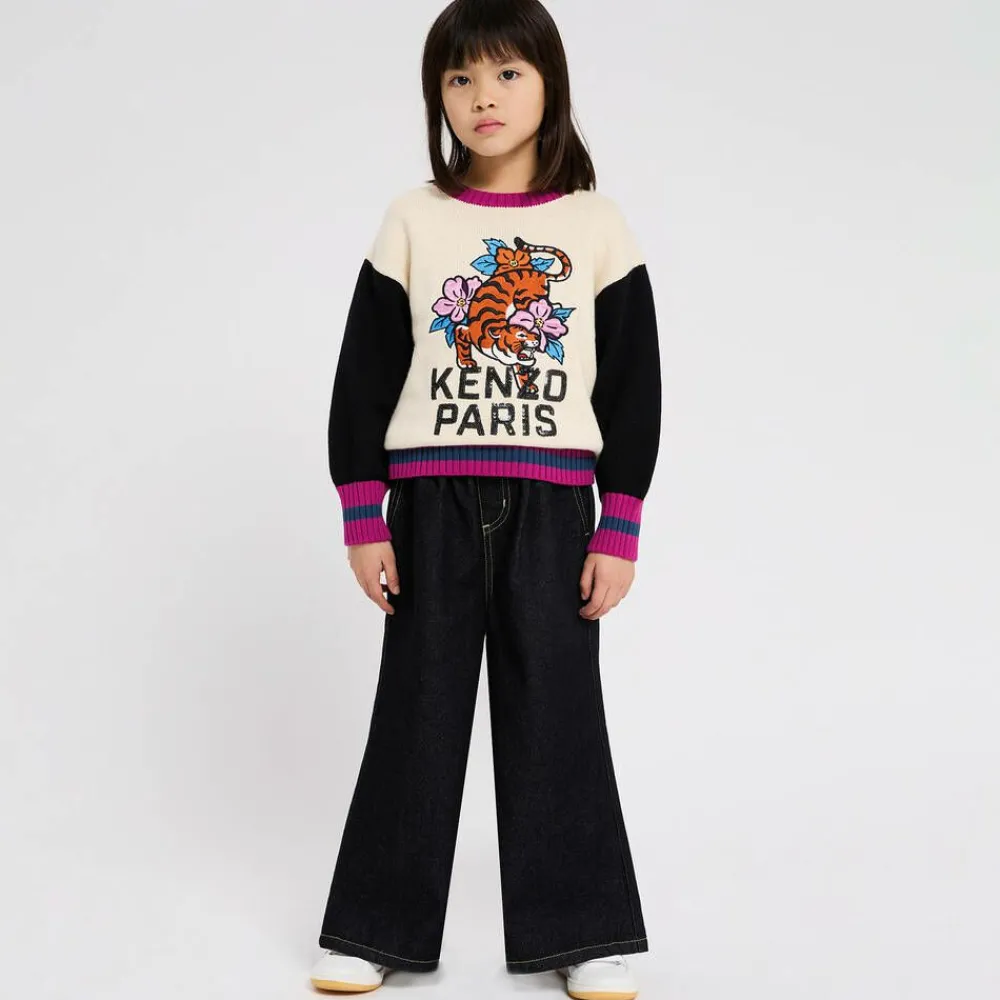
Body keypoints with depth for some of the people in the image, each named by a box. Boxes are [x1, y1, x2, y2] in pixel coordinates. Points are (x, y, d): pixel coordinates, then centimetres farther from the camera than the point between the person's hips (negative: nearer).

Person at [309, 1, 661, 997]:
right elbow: (362, 377, 4)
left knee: (557, 711, 6)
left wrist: (620, 534, -2)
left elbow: (634, 388, 3)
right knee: (417, 709, 7)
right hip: (431, 501, 0)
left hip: (553, 504, 0)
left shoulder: (598, 226, 3)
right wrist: (362, 521, -2)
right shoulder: (412, 220, 4)